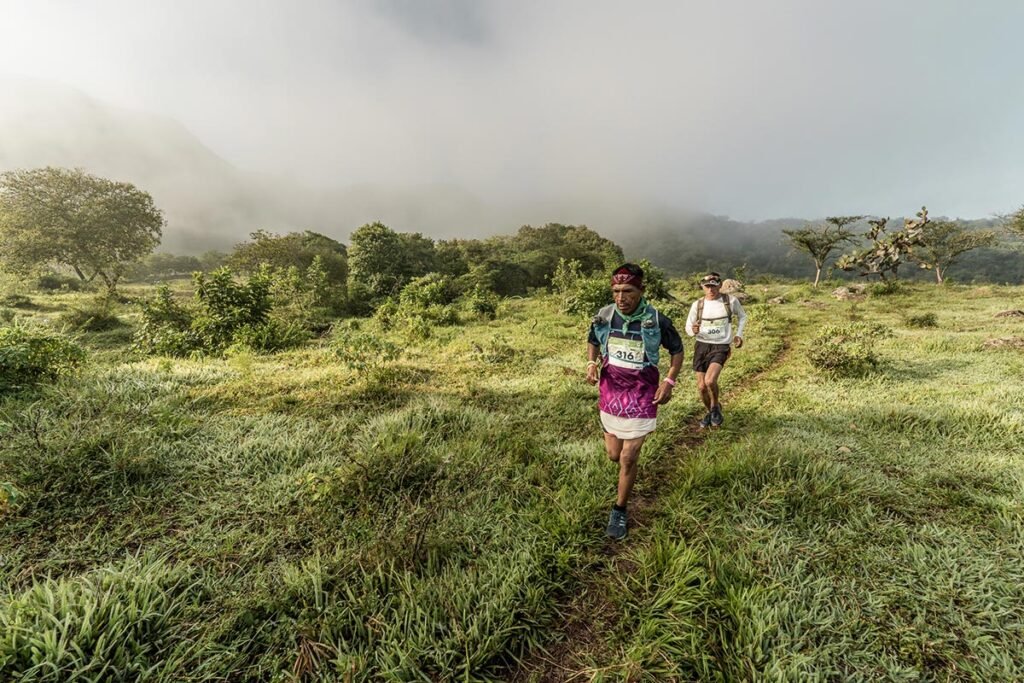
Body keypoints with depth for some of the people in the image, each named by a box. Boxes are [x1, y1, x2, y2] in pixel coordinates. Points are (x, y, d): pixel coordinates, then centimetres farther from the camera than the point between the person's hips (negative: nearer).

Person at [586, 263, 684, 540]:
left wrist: (669, 382, -11)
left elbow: (677, 351, 1)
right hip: (610, 391, 3)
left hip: (640, 395, -3)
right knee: (614, 454, 15)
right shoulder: (603, 316, -8)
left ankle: (619, 511, 23)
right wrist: (592, 363, -8)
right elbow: (592, 342, 11)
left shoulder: (656, 321, -15)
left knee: (628, 458, 1)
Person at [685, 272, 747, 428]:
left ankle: (716, 407, 6)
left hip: (721, 346, -2)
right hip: (701, 346, 2)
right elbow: (688, 328, 4)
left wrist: (739, 334, 7)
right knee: (701, 387, 6)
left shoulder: (731, 301, -4)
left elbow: (742, 316, 17)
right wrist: (693, 330, -19)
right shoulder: (697, 304, -2)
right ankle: (710, 411, 35)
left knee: (710, 380, -25)